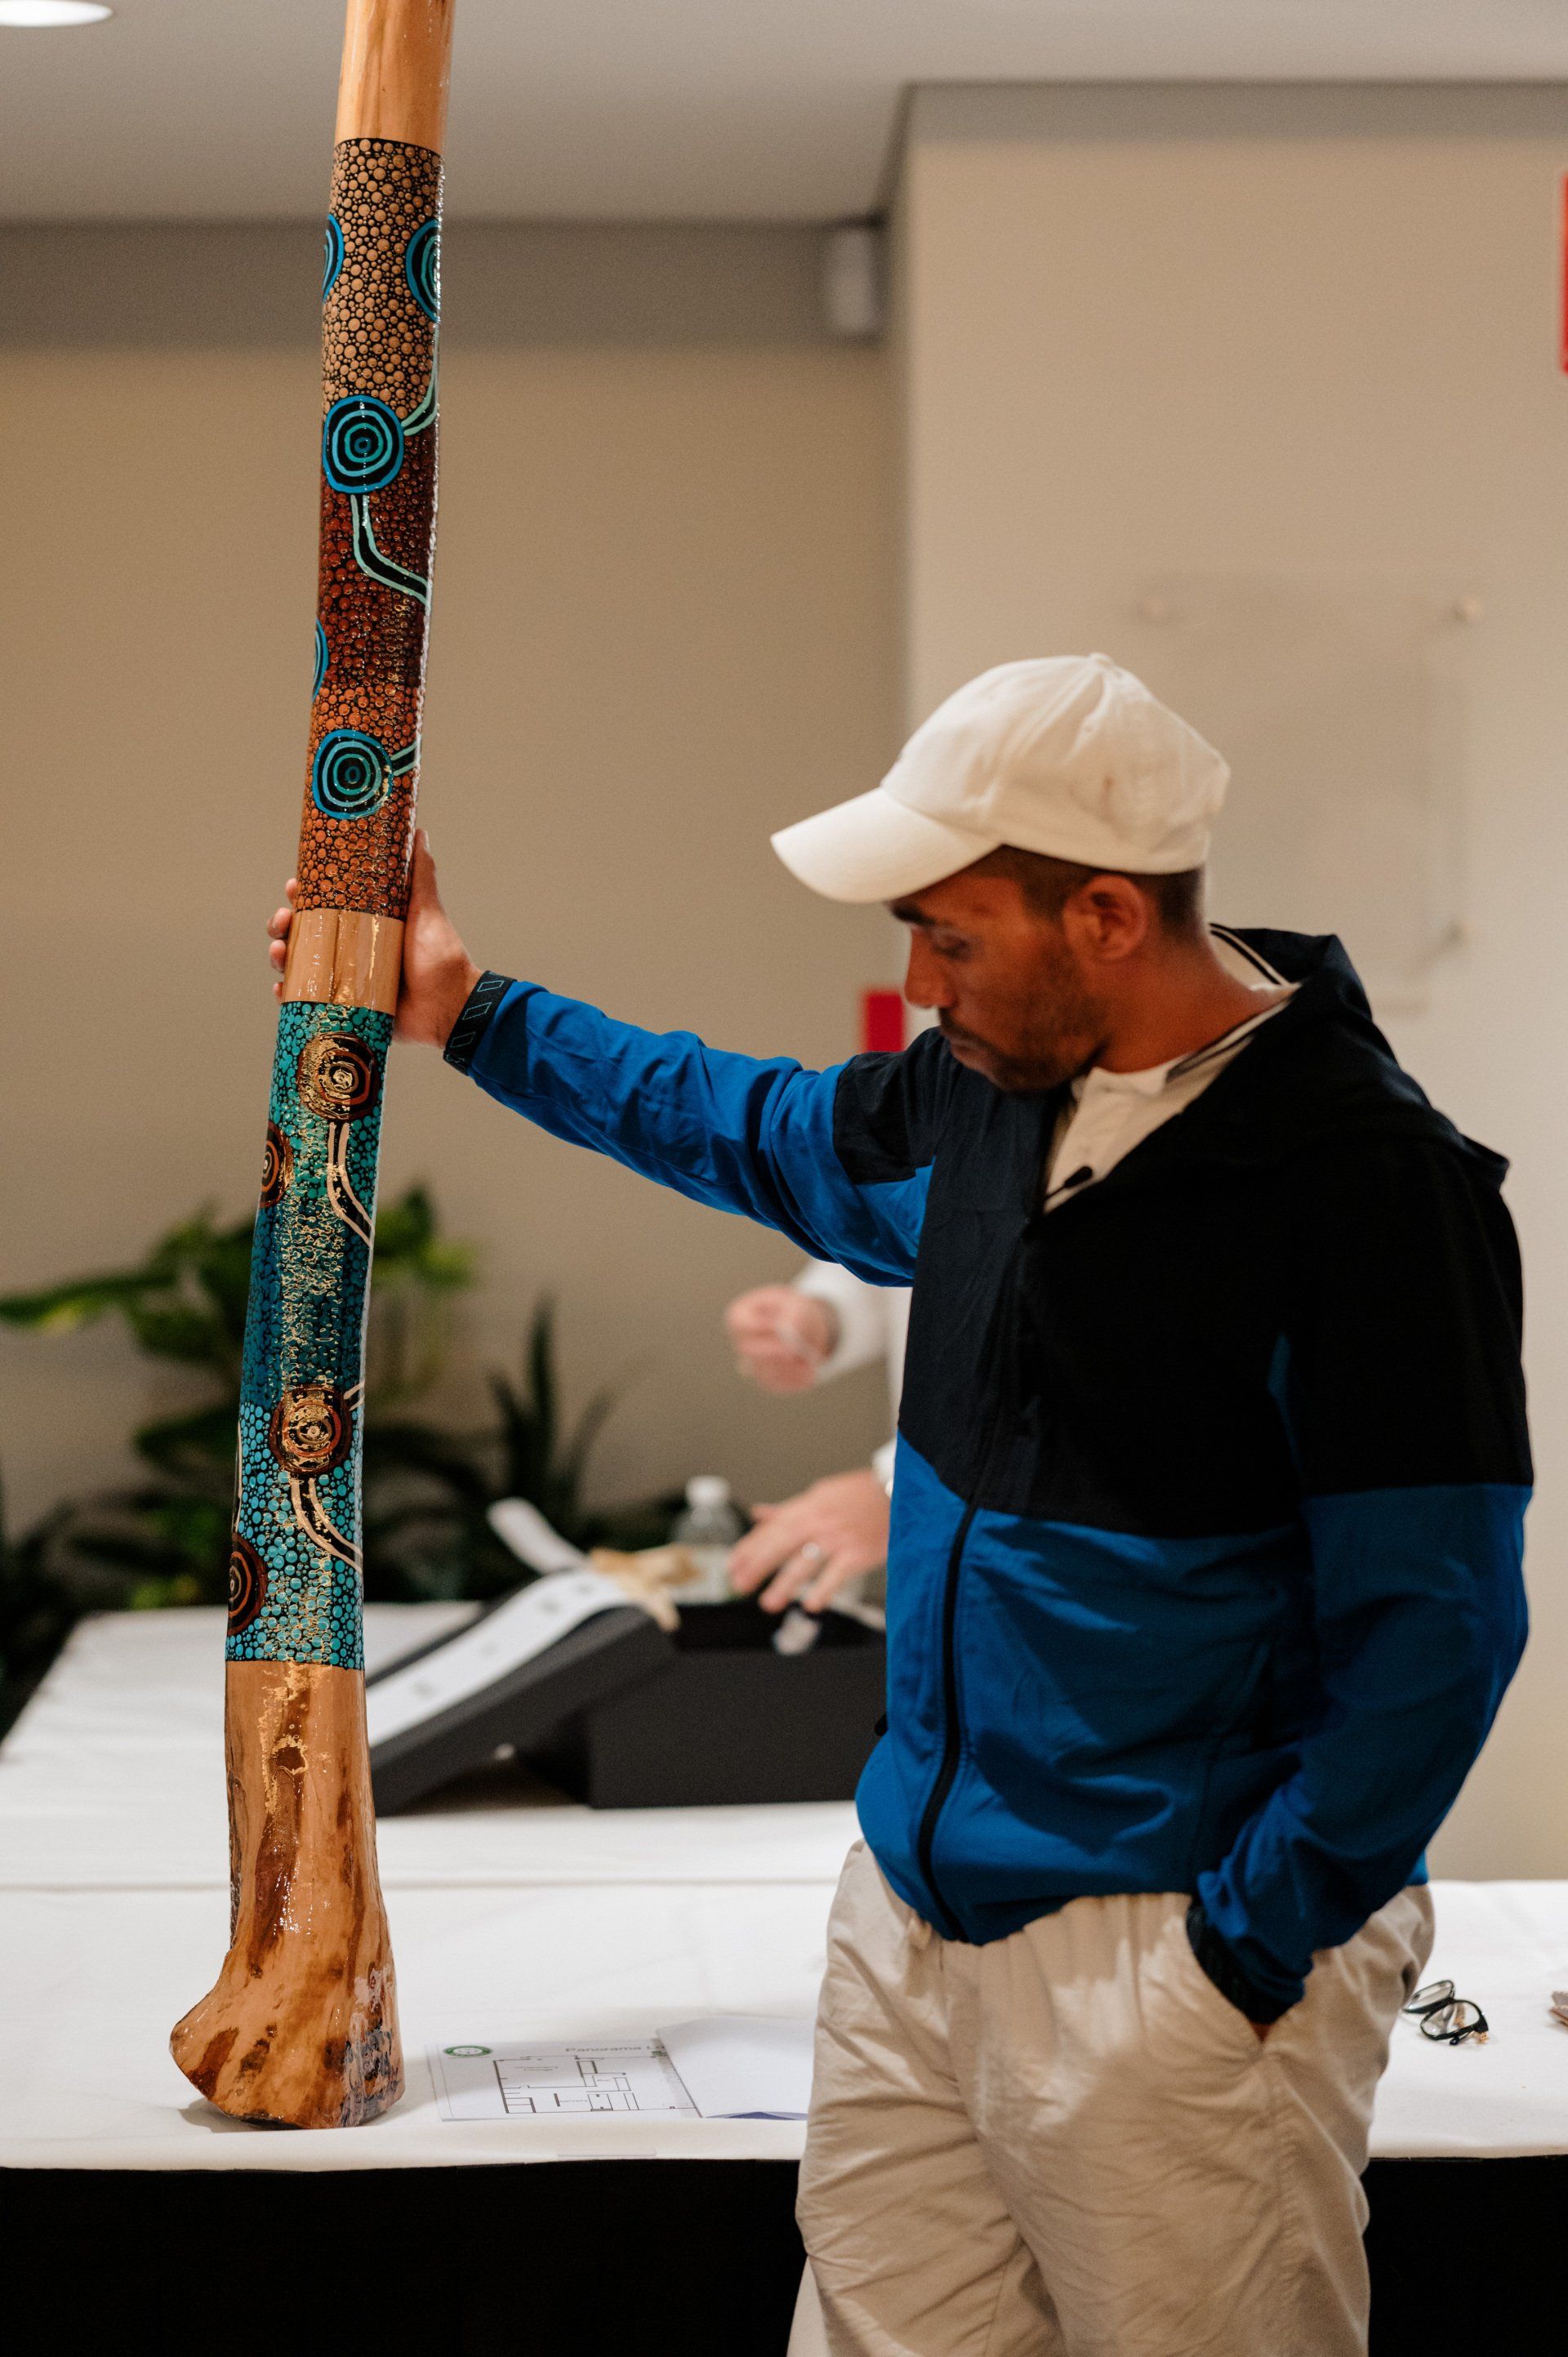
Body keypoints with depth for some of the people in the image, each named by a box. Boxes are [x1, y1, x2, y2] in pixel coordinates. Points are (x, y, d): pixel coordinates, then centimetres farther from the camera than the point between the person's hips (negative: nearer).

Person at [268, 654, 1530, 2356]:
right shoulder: (991, 1089, 6)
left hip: (1164, 1952, -7)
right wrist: (468, 1015, 30)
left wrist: (1248, 1954, -16)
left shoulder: (1368, 1191, -17)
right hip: (912, 1901, 7)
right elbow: (770, 1133, 28)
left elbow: (1431, 1630, -17)